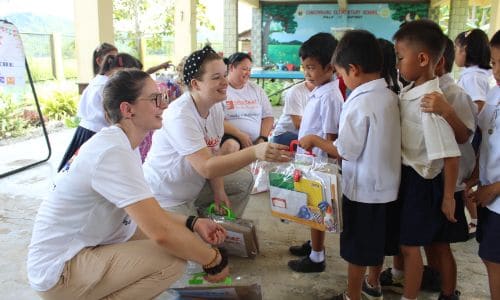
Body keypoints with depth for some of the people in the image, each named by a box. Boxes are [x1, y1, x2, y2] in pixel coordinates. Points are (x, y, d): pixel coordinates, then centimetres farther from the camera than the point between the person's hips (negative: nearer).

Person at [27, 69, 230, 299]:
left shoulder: (121, 143, 4)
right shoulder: (113, 152, -26)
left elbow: (149, 214, 7)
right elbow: (161, 233, -32)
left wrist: (193, 223, -6)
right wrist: (214, 260, -18)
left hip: (86, 245, 10)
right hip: (59, 270, -9)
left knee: (180, 235, 8)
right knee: (173, 258, -22)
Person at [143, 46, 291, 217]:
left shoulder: (216, 107, -4)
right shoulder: (180, 116, -30)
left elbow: (214, 152, 4)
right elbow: (206, 167, -36)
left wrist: (218, 190, -6)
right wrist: (254, 152, -43)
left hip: (194, 185, 8)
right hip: (167, 198, -8)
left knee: (244, 180, 7)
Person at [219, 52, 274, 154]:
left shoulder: (257, 89, 17)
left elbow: (268, 117, 15)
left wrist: (262, 139, -1)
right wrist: (240, 135, -16)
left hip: (255, 142, 4)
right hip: (230, 138, -4)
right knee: (230, 146, -37)